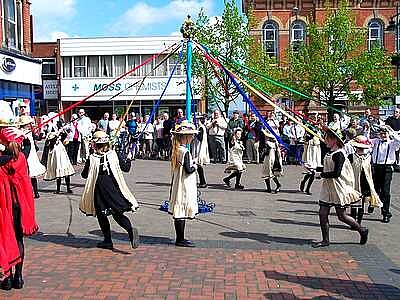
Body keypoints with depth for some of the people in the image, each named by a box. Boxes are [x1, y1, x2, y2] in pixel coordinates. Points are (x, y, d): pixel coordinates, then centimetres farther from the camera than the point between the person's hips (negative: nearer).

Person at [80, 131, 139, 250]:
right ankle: (131, 230, -15)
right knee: (118, 214, 10)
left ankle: (108, 241, 17)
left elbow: (84, 175, 3)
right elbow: (126, 168, 5)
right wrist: (128, 160, 24)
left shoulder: (92, 159, -7)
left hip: (99, 192, -2)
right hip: (114, 190, 2)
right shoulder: (114, 155, -2)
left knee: (101, 215, 14)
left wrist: (88, 166, 21)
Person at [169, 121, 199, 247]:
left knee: (179, 213, 12)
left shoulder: (176, 150, 9)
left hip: (177, 184, 9)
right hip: (184, 186, -9)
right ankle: (180, 240, 4)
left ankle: (180, 239, 19)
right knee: (182, 213, -2)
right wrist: (195, 167, -2)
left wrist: (191, 164, 12)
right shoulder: (185, 151, -18)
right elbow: (188, 170, -20)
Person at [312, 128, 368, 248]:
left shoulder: (339, 154, -18)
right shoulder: (330, 153, 9)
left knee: (341, 216, 4)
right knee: (322, 214, 5)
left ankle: (362, 230, 25)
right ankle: (325, 240, 15)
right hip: (327, 188, 8)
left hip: (338, 189, -8)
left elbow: (336, 173, -24)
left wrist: (322, 175, -14)